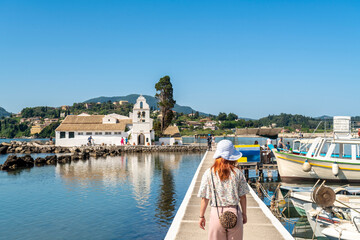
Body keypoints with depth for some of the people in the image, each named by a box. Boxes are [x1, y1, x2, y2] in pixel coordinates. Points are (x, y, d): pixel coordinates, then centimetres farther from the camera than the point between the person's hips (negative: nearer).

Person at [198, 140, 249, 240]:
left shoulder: (209, 173, -5)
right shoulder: (237, 173, -1)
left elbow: (205, 198, -3)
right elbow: (242, 196, 3)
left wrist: (201, 216, 8)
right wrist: (244, 214, 16)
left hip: (217, 212, -1)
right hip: (235, 212, 2)